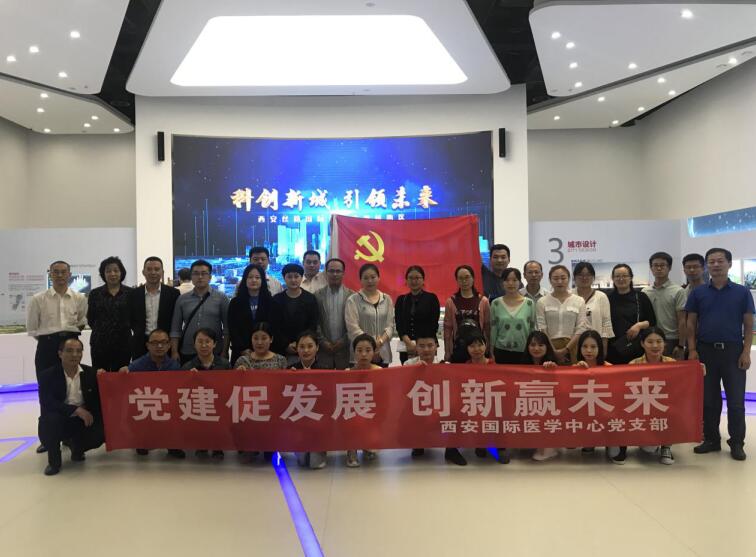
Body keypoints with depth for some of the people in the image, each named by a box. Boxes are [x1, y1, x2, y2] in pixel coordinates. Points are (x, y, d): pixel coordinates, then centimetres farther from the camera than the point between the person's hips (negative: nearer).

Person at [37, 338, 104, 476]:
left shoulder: (90, 373, 2)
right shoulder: (47, 375, -7)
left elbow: (99, 400, 5)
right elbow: (46, 403, -21)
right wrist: (76, 410, -27)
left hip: (84, 420, 2)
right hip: (59, 420, -2)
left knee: (103, 431, -25)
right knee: (50, 419, -35)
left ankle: (76, 447, 11)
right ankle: (54, 460, -9)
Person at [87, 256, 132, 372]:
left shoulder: (130, 293, 2)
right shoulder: (95, 294, 4)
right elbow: (90, 319, 9)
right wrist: (102, 330, 11)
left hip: (123, 343, 0)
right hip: (100, 343, 0)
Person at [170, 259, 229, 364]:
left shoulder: (221, 298, 1)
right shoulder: (182, 299, 7)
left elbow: (227, 327, -1)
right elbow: (175, 329, 7)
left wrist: (224, 352, -6)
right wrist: (174, 352, -1)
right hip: (187, 354, 2)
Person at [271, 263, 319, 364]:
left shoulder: (310, 299, 6)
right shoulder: (276, 300, 7)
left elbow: (313, 325, 2)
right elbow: (274, 327, 3)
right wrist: (286, 345, -7)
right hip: (281, 350, 1)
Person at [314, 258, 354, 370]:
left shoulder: (351, 295, 2)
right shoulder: (318, 295, 5)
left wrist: (343, 341, -6)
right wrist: (323, 342, -5)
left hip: (345, 348, 0)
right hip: (324, 348, 1)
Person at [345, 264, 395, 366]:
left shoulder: (387, 299, 10)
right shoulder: (353, 300, 0)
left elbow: (390, 325, 5)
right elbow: (353, 328, -8)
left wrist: (380, 341, -12)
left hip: (383, 354, 3)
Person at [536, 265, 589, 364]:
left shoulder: (579, 301, 6)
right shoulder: (542, 302, 4)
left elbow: (581, 330, 0)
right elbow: (542, 330, -2)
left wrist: (565, 350, -10)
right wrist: (554, 351, -11)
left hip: (572, 347, 1)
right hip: (550, 347, 0)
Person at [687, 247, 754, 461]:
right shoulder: (698, 293, 4)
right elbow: (691, 324, 6)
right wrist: (692, 350, -2)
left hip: (733, 351, -1)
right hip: (706, 350, 1)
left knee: (736, 400, 2)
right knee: (708, 399, 8)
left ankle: (737, 443, 12)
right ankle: (711, 439, 19)